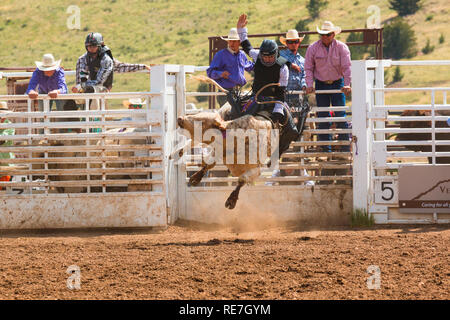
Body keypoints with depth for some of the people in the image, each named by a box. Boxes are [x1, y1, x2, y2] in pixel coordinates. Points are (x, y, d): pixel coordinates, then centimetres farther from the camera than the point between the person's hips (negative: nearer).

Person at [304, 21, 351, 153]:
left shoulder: (341, 47, -5)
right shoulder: (313, 48, -1)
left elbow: (347, 67, -9)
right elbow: (308, 68, 2)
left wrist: (347, 85, -20)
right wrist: (309, 85, -9)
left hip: (337, 84, -2)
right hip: (321, 85, 2)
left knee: (340, 115, -8)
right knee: (323, 117, 0)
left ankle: (345, 146, -5)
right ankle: (326, 149, 5)